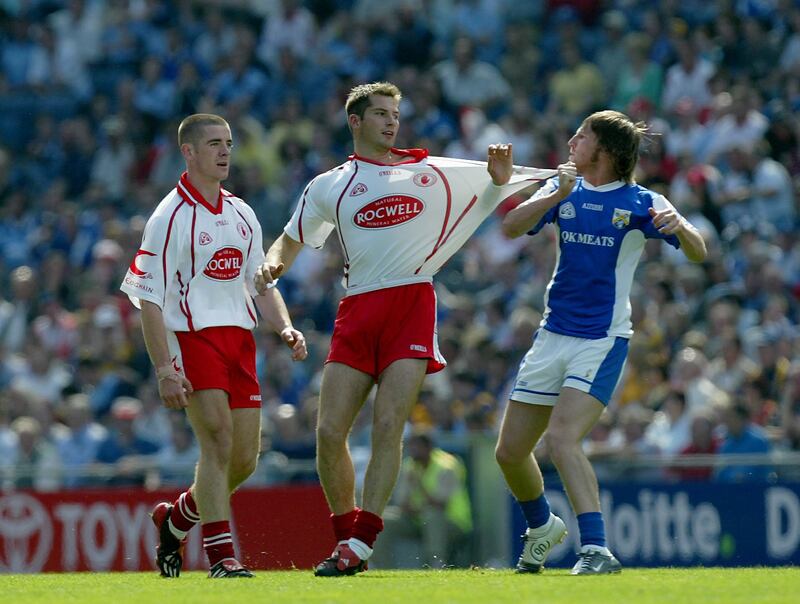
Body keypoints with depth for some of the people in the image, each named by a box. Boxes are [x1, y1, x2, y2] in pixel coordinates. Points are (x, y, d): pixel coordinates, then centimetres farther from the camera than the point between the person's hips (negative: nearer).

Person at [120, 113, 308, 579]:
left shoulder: (241, 214, 15)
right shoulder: (170, 217, -7)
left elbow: (262, 282, 23)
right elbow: (149, 300, -9)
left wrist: (286, 327, 4)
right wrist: (164, 368, -17)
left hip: (240, 338, 7)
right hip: (191, 336, -7)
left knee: (245, 459, 5)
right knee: (218, 441, -18)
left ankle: (176, 518, 29)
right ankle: (221, 556, -14)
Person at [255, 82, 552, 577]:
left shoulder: (430, 171, 14)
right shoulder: (328, 187, 15)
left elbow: (495, 190, 23)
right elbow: (291, 242, 23)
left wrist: (500, 177, 1)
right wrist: (272, 267, 2)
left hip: (413, 303, -2)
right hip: (357, 311, 2)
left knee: (388, 426, -14)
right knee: (330, 432, -7)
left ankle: (361, 541, -13)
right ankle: (346, 534, 9)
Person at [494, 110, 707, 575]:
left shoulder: (641, 202, -4)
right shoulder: (564, 189, 7)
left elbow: (698, 253, -8)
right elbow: (511, 227, -6)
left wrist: (680, 227, -30)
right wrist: (558, 196, -21)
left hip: (603, 340, -6)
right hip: (553, 335, 6)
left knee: (561, 438, -26)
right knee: (510, 450, 10)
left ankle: (597, 550, -28)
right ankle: (542, 527, 37)